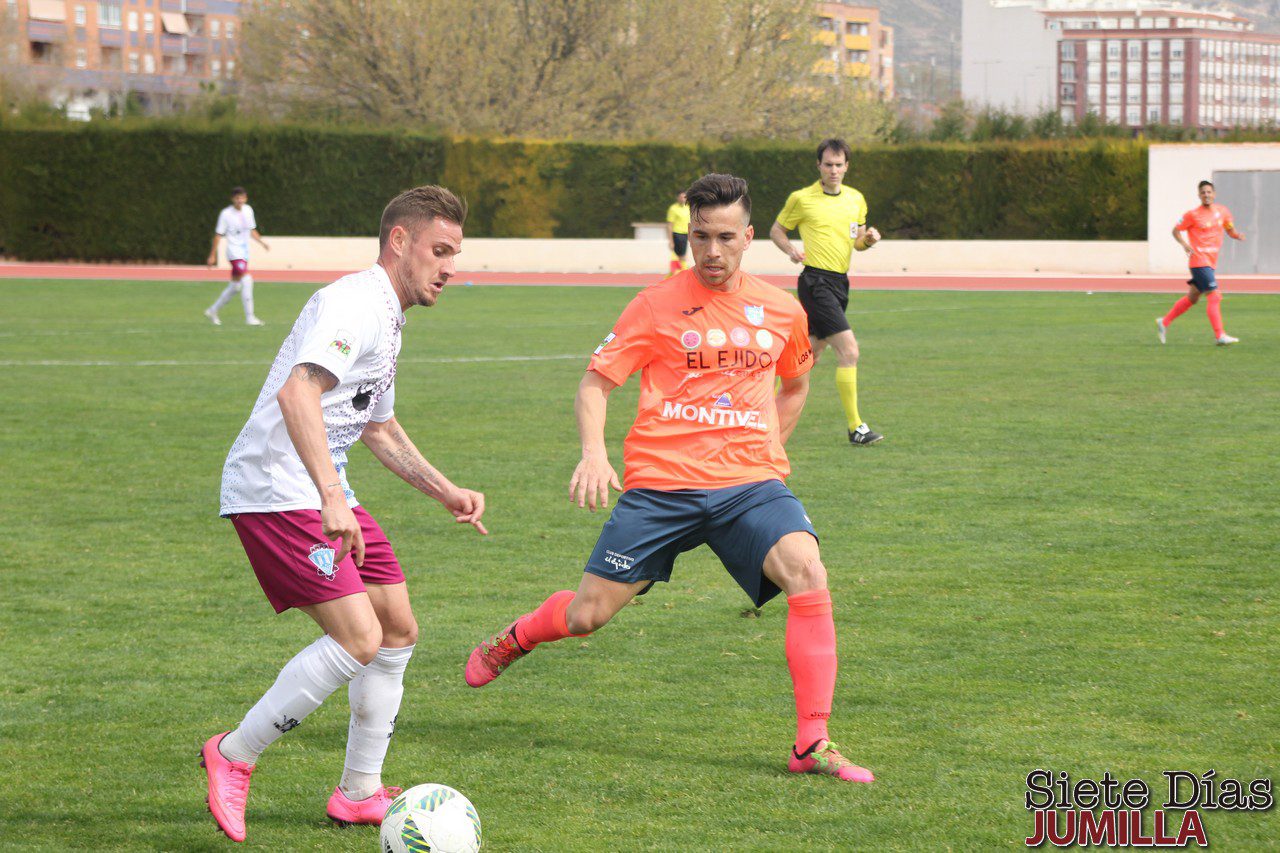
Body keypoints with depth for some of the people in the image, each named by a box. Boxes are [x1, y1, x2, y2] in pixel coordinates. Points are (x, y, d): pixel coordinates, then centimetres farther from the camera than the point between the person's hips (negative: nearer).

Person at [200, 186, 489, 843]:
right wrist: (331, 499, -40)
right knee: (357, 638, -17)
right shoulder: (356, 302, -16)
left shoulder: (388, 319, 18)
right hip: (276, 490, -11)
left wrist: (445, 491, 24)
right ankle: (234, 757, -3)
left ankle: (360, 793, 20)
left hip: (323, 494, 11)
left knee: (398, 629, 10)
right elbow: (296, 392, -32)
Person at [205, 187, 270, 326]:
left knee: (235, 286, 12)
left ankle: (213, 310, 27)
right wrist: (212, 255, -6)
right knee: (246, 279, -20)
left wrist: (261, 242, 9)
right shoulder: (226, 214, -9)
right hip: (234, 252, -7)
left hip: (244, 252, 7)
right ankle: (249, 317, -19)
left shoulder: (248, 210, 9)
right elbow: (218, 235, -6)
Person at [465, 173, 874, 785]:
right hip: (661, 482, -2)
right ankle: (512, 641, 37)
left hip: (750, 482, 2)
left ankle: (812, 745, -21)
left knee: (807, 573, -25)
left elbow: (794, 384, 30)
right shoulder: (658, 305, 0)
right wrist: (593, 453, -17)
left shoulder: (781, 312, 9)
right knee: (587, 615, 0)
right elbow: (595, 383, 0)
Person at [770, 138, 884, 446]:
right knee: (849, 349, -17)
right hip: (816, 280, -7)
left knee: (810, 354, 14)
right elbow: (776, 230, 8)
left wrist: (869, 238, -1)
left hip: (840, 282, 7)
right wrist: (791, 250, -12)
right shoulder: (801, 198, -3)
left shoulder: (856, 199, 12)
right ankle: (855, 427, -16)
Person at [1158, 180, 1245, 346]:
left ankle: (1164, 322, 30)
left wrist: (1237, 235, -4)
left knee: (1192, 298, 17)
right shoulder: (1193, 215, -8)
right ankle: (1220, 336, -16)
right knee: (1214, 296, -15)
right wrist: (1184, 244, -18)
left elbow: (1230, 230, 19)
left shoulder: (1222, 212, 8)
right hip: (1199, 260, -7)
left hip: (1210, 262, 7)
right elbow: (1176, 230, 0)